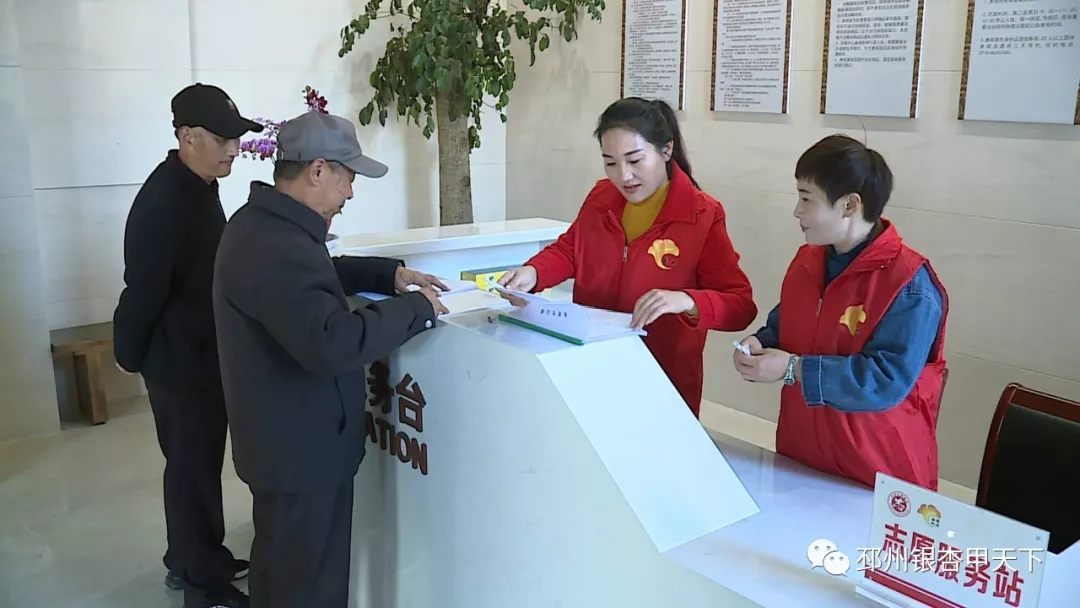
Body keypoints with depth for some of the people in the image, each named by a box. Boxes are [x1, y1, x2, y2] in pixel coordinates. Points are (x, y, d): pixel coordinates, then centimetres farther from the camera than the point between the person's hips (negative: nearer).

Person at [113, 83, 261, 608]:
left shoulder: (198, 185, 6)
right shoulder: (163, 201, -24)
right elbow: (143, 289, -21)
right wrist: (130, 355, -9)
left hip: (201, 354, 9)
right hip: (180, 361, -9)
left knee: (195, 464, 20)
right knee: (194, 469, 4)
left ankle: (190, 560, 37)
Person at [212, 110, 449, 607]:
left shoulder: (263, 224, 6)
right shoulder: (276, 248, -30)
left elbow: (319, 275, 22)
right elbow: (332, 342, -39)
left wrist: (389, 274, 7)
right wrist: (417, 310, -26)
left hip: (284, 440, 11)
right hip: (302, 450, -11)